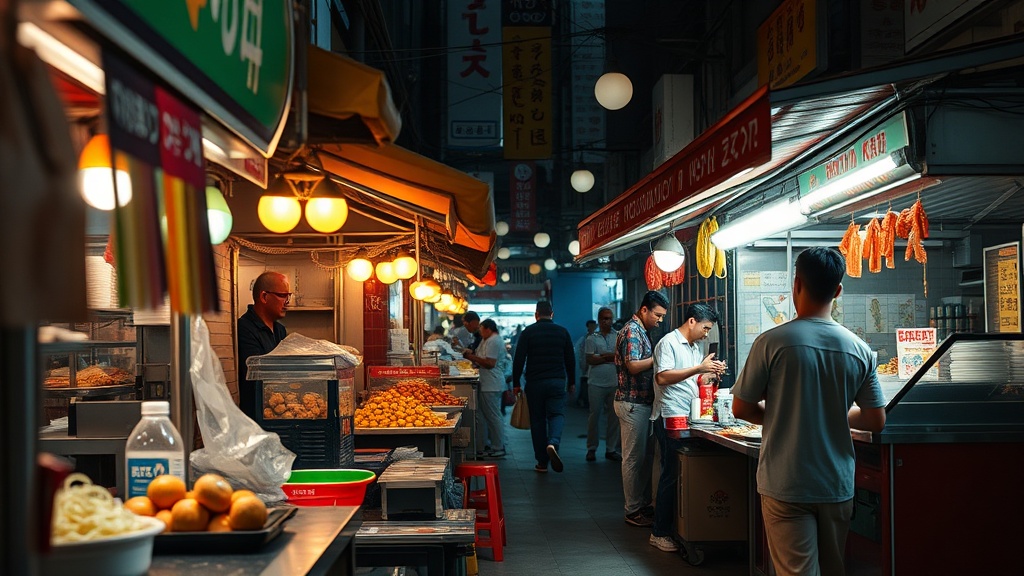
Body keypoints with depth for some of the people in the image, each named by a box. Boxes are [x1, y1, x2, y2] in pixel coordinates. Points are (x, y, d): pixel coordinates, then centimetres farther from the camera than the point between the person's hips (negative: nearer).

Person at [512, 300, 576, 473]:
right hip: (557, 381, 1)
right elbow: (570, 359, 10)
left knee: (537, 420, 7)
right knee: (557, 414, 3)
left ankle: (542, 463, 8)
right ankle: (553, 443, -29)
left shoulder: (528, 332, -1)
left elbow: (519, 359, -4)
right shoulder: (562, 332, 6)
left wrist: (516, 384, 4)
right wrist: (572, 382, 20)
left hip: (534, 382, -1)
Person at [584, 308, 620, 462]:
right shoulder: (591, 338, 5)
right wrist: (612, 358, -6)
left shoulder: (618, 337, 8)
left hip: (615, 383, 2)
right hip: (597, 383, -2)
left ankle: (611, 449, 14)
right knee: (594, 416, 2)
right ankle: (591, 449, 10)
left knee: (613, 417, 5)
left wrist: (603, 356, -11)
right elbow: (589, 359, -6)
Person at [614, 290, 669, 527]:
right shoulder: (631, 331, -14)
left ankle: (643, 504, 21)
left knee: (645, 456, 13)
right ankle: (633, 511, 2)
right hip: (632, 403, -10)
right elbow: (633, 366, -24)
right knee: (634, 458, -4)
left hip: (642, 403, 10)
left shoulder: (641, 331, 18)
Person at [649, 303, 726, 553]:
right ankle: (659, 533, 2)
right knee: (671, 474, -6)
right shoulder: (669, 343, -10)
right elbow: (663, 377, -23)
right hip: (670, 418, -9)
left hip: (688, 418, 9)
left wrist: (711, 372, 8)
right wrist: (699, 368, -23)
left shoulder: (695, 347, 20)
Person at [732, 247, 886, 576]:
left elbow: (741, 409, -6)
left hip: (786, 486, -4)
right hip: (837, 485, 4)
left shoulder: (772, 342, -12)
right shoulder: (859, 349, -2)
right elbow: (876, 420, 4)